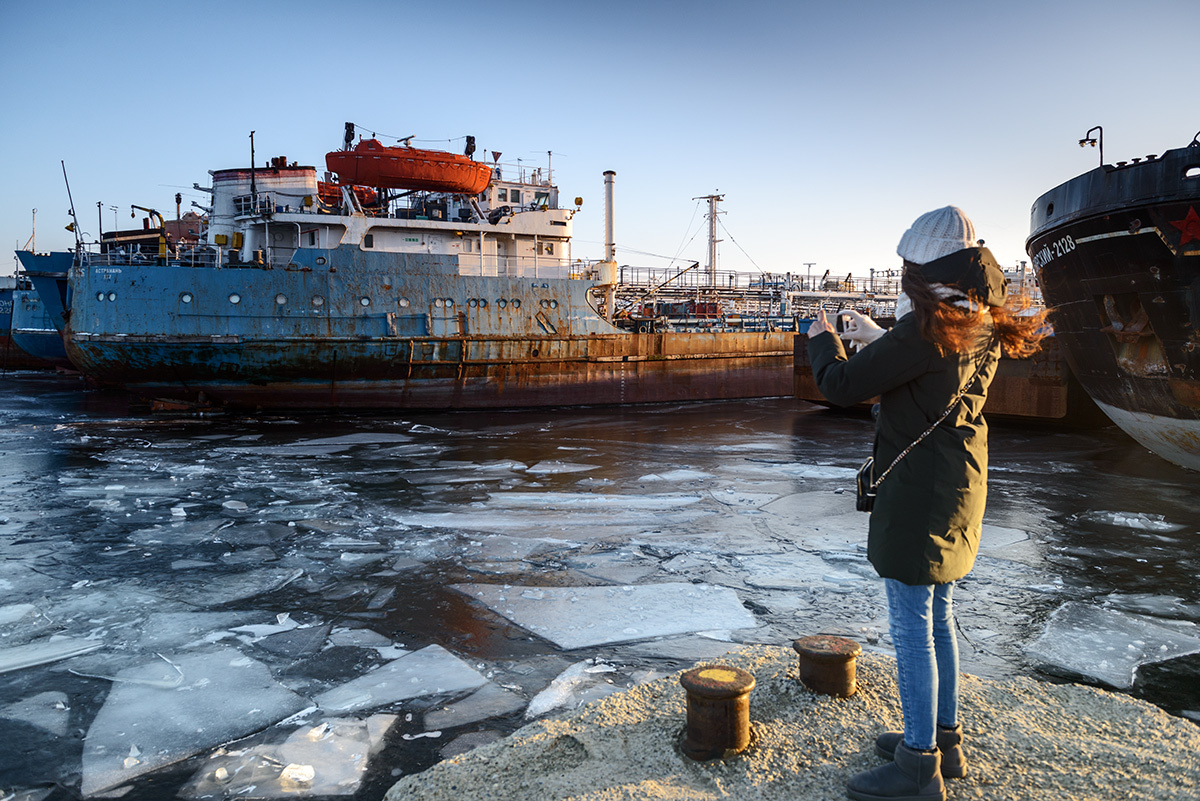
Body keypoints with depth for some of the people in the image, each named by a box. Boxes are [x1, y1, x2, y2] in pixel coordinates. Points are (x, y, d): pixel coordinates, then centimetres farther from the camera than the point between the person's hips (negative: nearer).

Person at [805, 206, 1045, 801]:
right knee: (938, 618, 19)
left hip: (919, 493, -9)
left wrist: (822, 339, 0)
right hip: (960, 485, 9)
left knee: (911, 626, 1)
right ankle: (944, 740, 32)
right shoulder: (982, 326, 7)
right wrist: (877, 340, 26)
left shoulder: (927, 329, -22)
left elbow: (843, 386, -19)